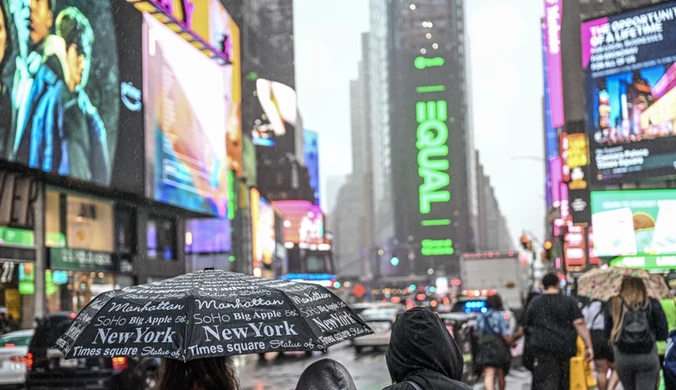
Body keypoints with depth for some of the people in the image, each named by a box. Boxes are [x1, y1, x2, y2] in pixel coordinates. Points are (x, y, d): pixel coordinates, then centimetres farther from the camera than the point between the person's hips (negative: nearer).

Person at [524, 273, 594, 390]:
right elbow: (580, 324, -6)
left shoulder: (534, 304, 7)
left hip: (542, 349, -1)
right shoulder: (569, 302, 4)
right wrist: (589, 347, -6)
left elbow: (527, 327, 15)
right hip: (565, 348, 1)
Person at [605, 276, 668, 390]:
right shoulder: (652, 304, -6)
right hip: (647, 358, -2)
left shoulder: (613, 304, -3)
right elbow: (663, 334, -4)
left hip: (622, 359, 2)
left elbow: (607, 334, 3)